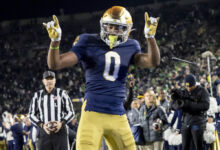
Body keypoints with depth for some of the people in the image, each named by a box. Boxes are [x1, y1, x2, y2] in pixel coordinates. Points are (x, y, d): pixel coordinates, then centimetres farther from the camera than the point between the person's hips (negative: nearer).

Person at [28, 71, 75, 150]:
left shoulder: (62, 94, 1)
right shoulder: (37, 95, 6)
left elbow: (71, 113, 4)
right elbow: (31, 115, 8)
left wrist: (61, 123, -14)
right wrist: (42, 125, -10)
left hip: (60, 131, -2)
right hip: (44, 133, 2)